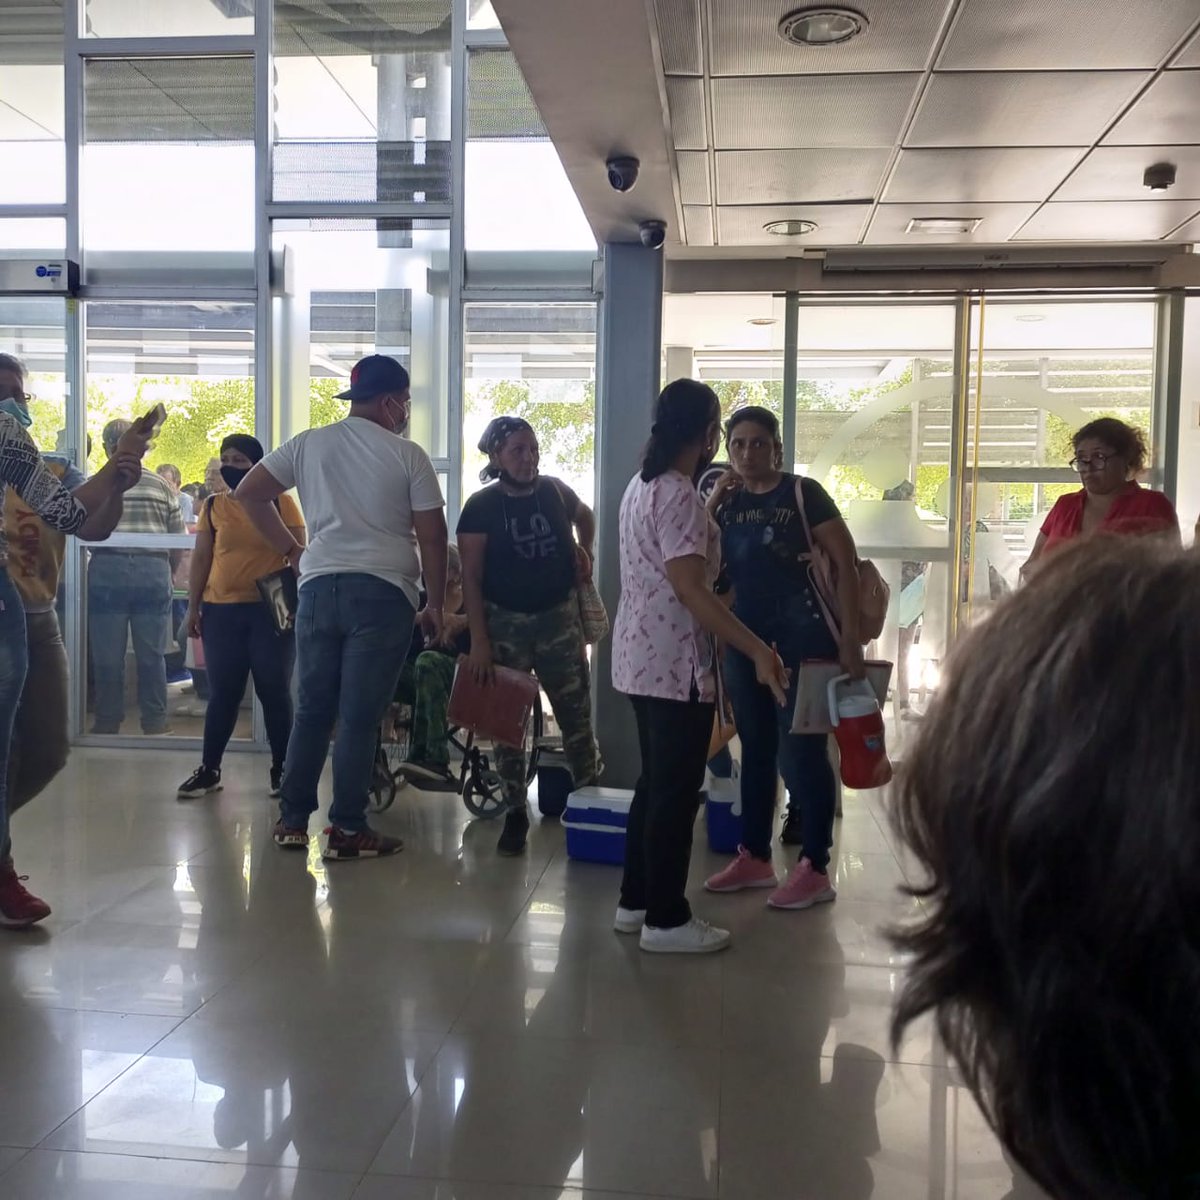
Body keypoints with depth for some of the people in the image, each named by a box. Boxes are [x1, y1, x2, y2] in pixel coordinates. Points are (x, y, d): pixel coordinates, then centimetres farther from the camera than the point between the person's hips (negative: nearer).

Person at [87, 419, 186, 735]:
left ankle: (108, 723, 13)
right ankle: (155, 722, 12)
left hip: (107, 570, -1)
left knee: (107, 654, 6)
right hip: (154, 571, 1)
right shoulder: (162, 487, 9)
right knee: (152, 654, 8)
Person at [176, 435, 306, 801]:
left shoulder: (280, 503, -1)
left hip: (270, 610, -2)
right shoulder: (213, 506, 7)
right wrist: (193, 607, 6)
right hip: (221, 610, 2)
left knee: (274, 691, 4)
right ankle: (209, 769, 16)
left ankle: (280, 769, 15)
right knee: (222, 693, 8)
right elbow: (201, 559, 9)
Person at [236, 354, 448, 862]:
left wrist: (291, 549, 16)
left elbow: (250, 492, 12)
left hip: (319, 587, 4)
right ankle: (347, 831, 5)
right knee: (359, 718, 0)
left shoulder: (309, 444, 10)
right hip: (382, 593, -4)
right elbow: (432, 536, -2)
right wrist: (435, 604, 6)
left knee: (312, 709, 14)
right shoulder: (408, 455, -1)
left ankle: (292, 820, 19)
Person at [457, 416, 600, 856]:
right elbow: (470, 578, -7)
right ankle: (515, 814, 17)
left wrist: (584, 551, 7)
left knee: (576, 715, 3)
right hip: (505, 624, -2)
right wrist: (479, 639, -13)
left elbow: (585, 517, 25)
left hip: (559, 619, 2)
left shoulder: (555, 491, 1)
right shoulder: (481, 507, -7)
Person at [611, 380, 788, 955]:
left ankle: (636, 901, 25)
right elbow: (691, 590, -25)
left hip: (643, 655, 10)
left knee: (655, 782, 17)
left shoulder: (643, 485, 13)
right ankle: (666, 919, 7)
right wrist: (758, 650, -26)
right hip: (675, 662, -10)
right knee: (677, 790, -2)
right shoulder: (679, 495, -18)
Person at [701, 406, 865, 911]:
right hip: (745, 639, 6)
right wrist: (713, 502, -8)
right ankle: (754, 858, 25)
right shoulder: (727, 501, 10)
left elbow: (846, 564, -10)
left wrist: (850, 639, -16)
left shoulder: (803, 493, -6)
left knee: (800, 753, -4)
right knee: (756, 750, 14)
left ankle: (814, 869, 7)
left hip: (802, 640, -6)